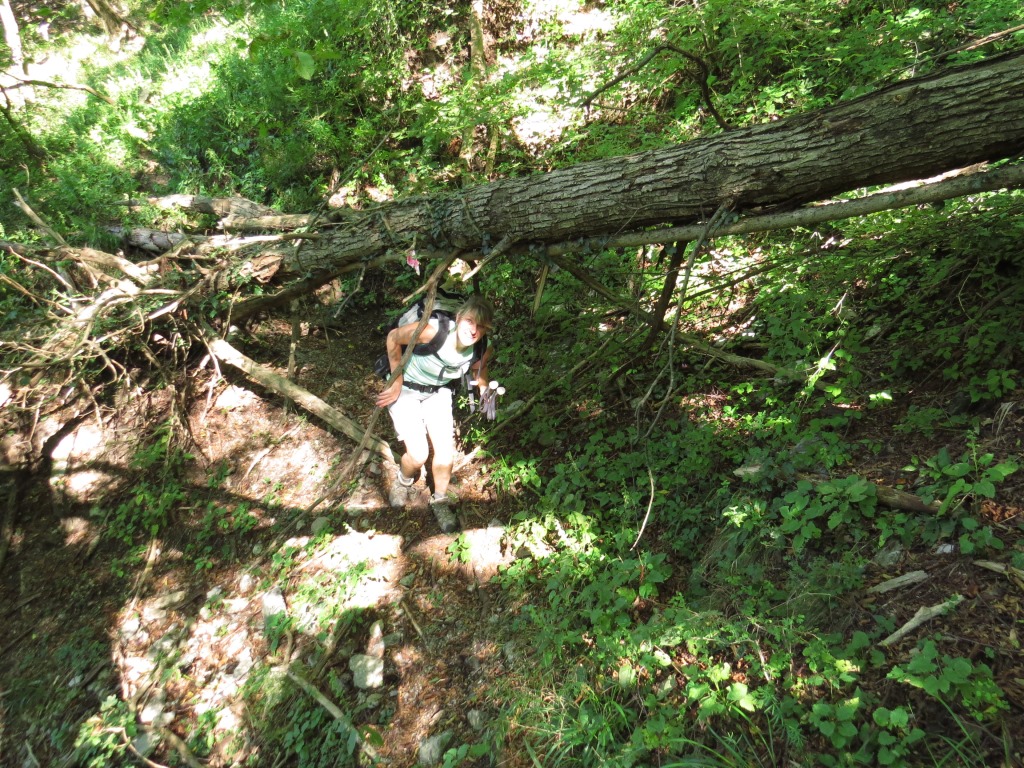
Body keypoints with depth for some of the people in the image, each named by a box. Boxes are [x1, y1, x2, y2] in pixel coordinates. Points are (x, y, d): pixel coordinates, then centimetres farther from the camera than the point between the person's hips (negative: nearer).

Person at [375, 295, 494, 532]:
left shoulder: (482, 349, -20)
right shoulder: (433, 331, -37)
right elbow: (393, 337, -20)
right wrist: (396, 382, -16)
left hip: (438, 392, 4)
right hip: (405, 389, -4)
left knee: (445, 450, -8)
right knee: (418, 455, -13)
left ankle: (439, 501, 21)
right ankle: (403, 481, 24)